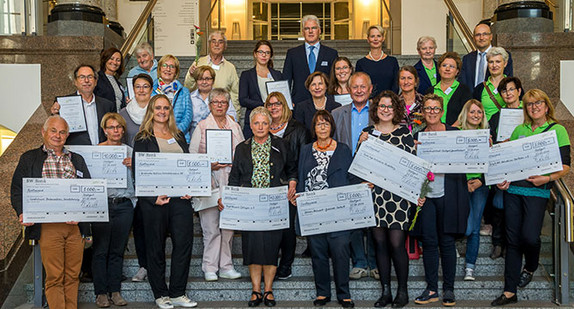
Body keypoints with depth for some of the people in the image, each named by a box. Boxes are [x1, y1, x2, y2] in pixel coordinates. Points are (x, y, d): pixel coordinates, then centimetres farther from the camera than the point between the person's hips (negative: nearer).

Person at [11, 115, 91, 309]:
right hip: (48, 227, -3)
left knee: (72, 276, 7)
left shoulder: (77, 160, 17)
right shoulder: (29, 159, 10)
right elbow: (17, 191, 6)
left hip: (75, 226, 3)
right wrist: (22, 214, -12)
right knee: (54, 278, -2)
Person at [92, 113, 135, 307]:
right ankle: (101, 293, 9)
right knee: (100, 250, 0)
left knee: (118, 250, 7)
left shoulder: (130, 151, 11)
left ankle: (115, 291, 15)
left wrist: (133, 166, -6)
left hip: (124, 204, 3)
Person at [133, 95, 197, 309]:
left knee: (184, 242, -1)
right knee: (156, 247, 3)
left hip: (180, 197, 4)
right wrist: (153, 197, -13)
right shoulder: (142, 139, 3)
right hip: (154, 200, -4)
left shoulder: (179, 136, 17)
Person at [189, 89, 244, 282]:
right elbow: (192, 156, 1)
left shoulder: (235, 127, 15)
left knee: (229, 226, 4)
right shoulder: (202, 127, 5)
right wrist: (209, 165, -13)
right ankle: (210, 268, 4)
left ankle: (225, 266, 12)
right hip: (209, 184, -3)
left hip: (231, 183, 3)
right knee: (211, 228, -4)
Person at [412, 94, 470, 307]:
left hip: (448, 195, -2)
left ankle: (448, 289, 13)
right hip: (425, 195, 2)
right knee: (428, 241, 3)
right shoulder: (417, 136, 10)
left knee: (447, 242, 1)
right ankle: (431, 289, 13)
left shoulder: (454, 133, 5)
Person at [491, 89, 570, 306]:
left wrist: (547, 178, -19)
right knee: (513, 239, 4)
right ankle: (509, 292, 10)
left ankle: (530, 268, 23)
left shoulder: (557, 130, 4)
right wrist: (502, 178, 0)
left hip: (537, 191, -4)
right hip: (513, 188, 4)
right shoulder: (519, 130, 15)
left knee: (529, 236, -14)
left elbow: (565, 166, -1)